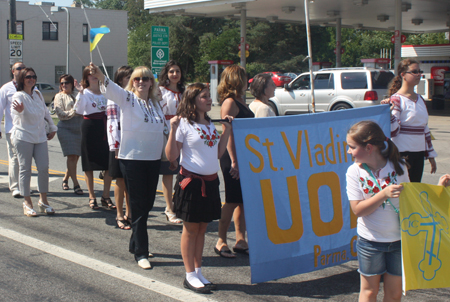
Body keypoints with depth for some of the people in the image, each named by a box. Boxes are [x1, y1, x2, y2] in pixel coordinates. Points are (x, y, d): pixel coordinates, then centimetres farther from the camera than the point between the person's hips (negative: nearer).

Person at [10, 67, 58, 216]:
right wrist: (19, 110, -49)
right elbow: (15, 112, -26)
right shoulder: (18, 96, -6)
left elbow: (46, 112, 23)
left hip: (40, 137, 5)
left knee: (43, 168, -1)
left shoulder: (38, 94, 12)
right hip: (23, 137, -5)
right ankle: (27, 203, 6)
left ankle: (43, 200, 11)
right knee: (25, 169, 0)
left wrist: (52, 128, 22)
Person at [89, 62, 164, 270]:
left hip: (153, 159, 6)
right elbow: (111, 89, -26)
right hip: (132, 159, -6)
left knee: (147, 205, 12)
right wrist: (100, 76, -45)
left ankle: (135, 244, 29)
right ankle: (141, 253, 4)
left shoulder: (155, 103, 11)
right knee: (139, 206, -3)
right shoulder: (126, 98, -6)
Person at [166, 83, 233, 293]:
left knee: (202, 228, 12)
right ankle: (190, 275, 11)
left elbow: (218, 153, 12)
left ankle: (198, 271, 21)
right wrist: (173, 129, -21)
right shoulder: (184, 124, -9)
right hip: (191, 181, -6)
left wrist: (227, 130, 11)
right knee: (190, 229, 2)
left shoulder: (210, 124, 12)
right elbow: (171, 156, -13)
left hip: (210, 181, 6)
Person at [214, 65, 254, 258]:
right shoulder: (230, 102, -13)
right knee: (232, 201, -2)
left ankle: (240, 240, 18)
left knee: (243, 200, 11)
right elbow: (228, 134, -19)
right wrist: (234, 162, -22)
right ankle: (221, 242, 8)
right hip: (233, 157, -9)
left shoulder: (240, 101, 15)